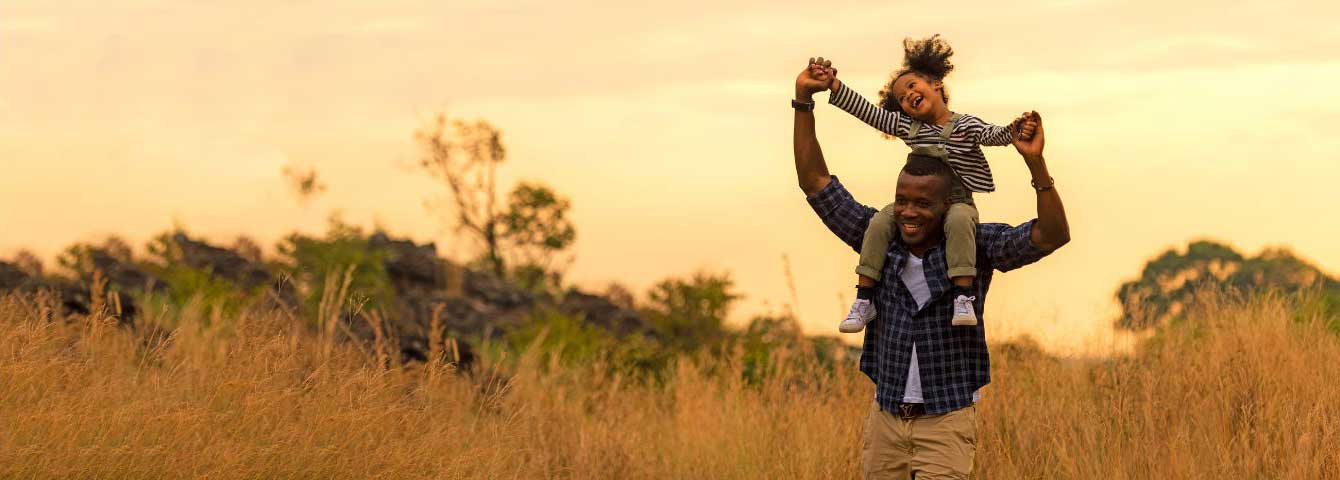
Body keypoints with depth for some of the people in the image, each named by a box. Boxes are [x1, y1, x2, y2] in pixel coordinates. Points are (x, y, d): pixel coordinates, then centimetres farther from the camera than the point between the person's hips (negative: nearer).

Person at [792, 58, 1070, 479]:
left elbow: (1053, 236, -20)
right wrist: (804, 100, -4)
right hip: (885, 417, 4)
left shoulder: (976, 246, -8)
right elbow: (814, 181, 3)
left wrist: (1035, 162, -32)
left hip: (946, 424, -4)